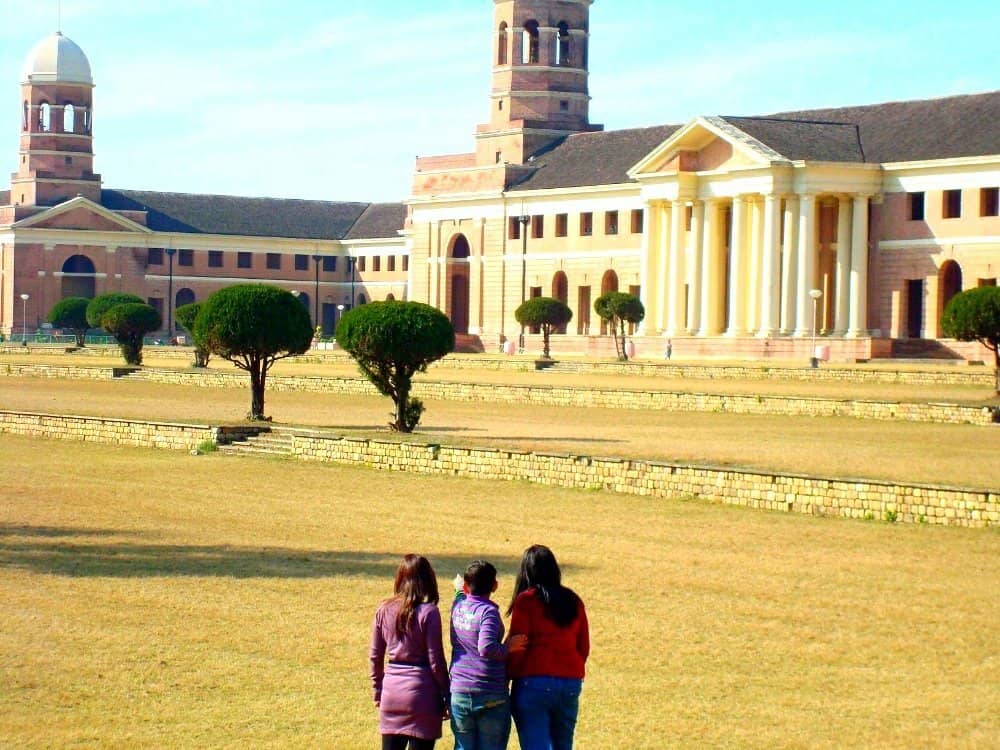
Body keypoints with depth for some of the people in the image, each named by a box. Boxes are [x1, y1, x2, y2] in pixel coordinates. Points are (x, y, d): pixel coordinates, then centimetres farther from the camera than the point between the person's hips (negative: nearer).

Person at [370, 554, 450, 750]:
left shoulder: (384, 610, 3)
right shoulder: (428, 613, -11)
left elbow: (375, 656, 8)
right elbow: (436, 660, -9)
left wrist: (378, 691, 19)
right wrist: (445, 697, 0)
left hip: (391, 692, 4)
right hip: (422, 693, -4)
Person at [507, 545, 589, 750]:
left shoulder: (526, 601, -6)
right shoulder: (574, 602, 9)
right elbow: (584, 647, 13)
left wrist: (509, 675, 4)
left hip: (533, 682, -5)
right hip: (571, 685, 5)